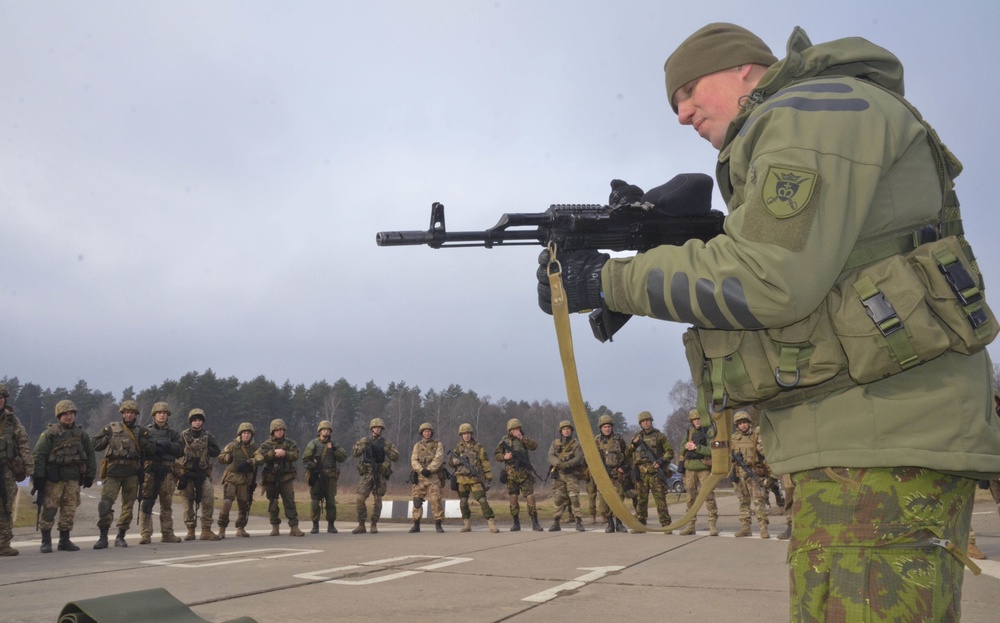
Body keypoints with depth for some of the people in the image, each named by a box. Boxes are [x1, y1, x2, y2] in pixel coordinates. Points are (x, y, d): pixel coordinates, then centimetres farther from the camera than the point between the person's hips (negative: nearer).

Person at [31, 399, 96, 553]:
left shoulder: (81, 434, 11)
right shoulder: (50, 433, -2)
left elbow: (90, 455, 16)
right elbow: (38, 455, -6)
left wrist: (89, 475, 11)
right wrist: (37, 476, -11)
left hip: (73, 478, 4)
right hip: (53, 478, -4)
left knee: (69, 511, 5)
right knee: (49, 510, -4)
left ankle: (64, 541, 15)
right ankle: (46, 542, 5)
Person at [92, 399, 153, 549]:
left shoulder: (141, 431, 13)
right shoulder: (111, 428, 11)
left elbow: (152, 449, 2)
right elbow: (95, 444, 8)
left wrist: (140, 440, -7)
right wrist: (108, 438, -3)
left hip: (132, 472, 2)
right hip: (113, 470, -1)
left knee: (128, 505, 4)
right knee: (105, 502, -11)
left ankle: (121, 536, 15)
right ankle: (103, 537, -2)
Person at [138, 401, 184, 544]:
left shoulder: (173, 433, 16)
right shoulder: (146, 431, 10)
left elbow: (180, 449, 2)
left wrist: (167, 445, -12)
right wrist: (156, 445, -16)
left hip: (167, 471, 2)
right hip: (150, 469, -2)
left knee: (167, 503, 6)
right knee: (147, 502, -6)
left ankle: (167, 534, 11)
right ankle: (145, 534, -3)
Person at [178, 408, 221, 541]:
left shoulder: (207, 436, 9)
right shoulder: (183, 436, 4)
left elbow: (216, 451, 3)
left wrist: (205, 448, -8)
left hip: (203, 473, 1)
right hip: (187, 473, -1)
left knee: (209, 501, -9)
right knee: (188, 503, 3)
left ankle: (206, 530, -3)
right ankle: (190, 531, 11)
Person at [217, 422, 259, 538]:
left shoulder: (254, 448, 10)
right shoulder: (232, 445, 4)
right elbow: (220, 458, 7)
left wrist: (248, 462, -23)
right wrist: (229, 457, -12)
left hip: (246, 480, 3)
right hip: (231, 477, -3)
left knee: (244, 505, 8)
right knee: (227, 502, -16)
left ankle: (241, 528, 24)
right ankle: (222, 529, -8)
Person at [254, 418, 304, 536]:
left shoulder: (289, 443, 6)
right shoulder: (267, 444, 4)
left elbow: (295, 455, -7)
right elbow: (259, 456, -11)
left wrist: (285, 453, -24)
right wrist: (273, 453, -22)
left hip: (286, 478, 0)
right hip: (271, 477, 0)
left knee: (290, 502, -5)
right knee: (273, 503, 6)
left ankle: (294, 527, -7)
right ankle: (274, 527, 16)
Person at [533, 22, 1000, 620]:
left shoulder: (814, 108, -5)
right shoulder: (785, 136, 27)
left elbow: (768, 278, -18)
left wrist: (609, 281, -10)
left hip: (881, 441, -10)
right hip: (853, 443, 10)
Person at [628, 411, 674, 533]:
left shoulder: (659, 436, 4)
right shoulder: (637, 437, 15)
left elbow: (670, 451, 2)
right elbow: (628, 454, 17)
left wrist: (661, 461, -12)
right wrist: (633, 444, -1)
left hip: (655, 473, -3)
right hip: (641, 474, 3)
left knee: (660, 500, -6)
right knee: (640, 500, 5)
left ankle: (666, 525, -4)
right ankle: (640, 525, 12)